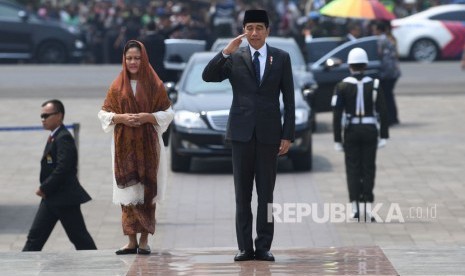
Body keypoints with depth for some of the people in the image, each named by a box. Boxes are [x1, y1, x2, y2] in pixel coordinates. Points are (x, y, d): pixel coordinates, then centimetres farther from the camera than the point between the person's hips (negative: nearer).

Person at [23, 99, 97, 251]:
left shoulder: (64, 138, -16)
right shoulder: (54, 137, 15)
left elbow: (62, 169, -24)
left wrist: (44, 188, -17)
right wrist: (44, 189, 8)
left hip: (65, 198, -10)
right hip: (51, 199, 10)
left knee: (79, 237, -1)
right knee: (35, 235, 6)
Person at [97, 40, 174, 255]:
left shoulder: (154, 85, 4)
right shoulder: (117, 86, 9)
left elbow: (167, 112, 3)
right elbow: (104, 114, 9)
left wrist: (147, 117, -13)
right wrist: (120, 118, -10)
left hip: (148, 145, -2)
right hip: (124, 146, 2)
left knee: (146, 191, -3)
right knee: (128, 191, -1)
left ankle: (144, 240, 1)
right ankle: (132, 240, 3)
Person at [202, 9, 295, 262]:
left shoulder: (281, 58, 4)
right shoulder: (234, 58, 4)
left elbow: (289, 99, 4)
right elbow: (208, 76, -8)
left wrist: (288, 135, -2)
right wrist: (226, 52, -19)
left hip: (269, 133, 0)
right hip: (242, 132, 0)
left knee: (266, 192, 2)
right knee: (242, 193, 3)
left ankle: (263, 246, 6)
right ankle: (245, 247, 6)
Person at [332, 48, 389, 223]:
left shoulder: (342, 86, -4)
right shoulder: (374, 85, -1)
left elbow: (337, 114, -6)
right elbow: (382, 112, -3)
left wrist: (337, 139, -2)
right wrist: (383, 136, 2)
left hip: (351, 131, -1)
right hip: (370, 130, 1)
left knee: (353, 169, 6)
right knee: (368, 169, 7)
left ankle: (355, 208, -2)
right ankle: (367, 208, 1)